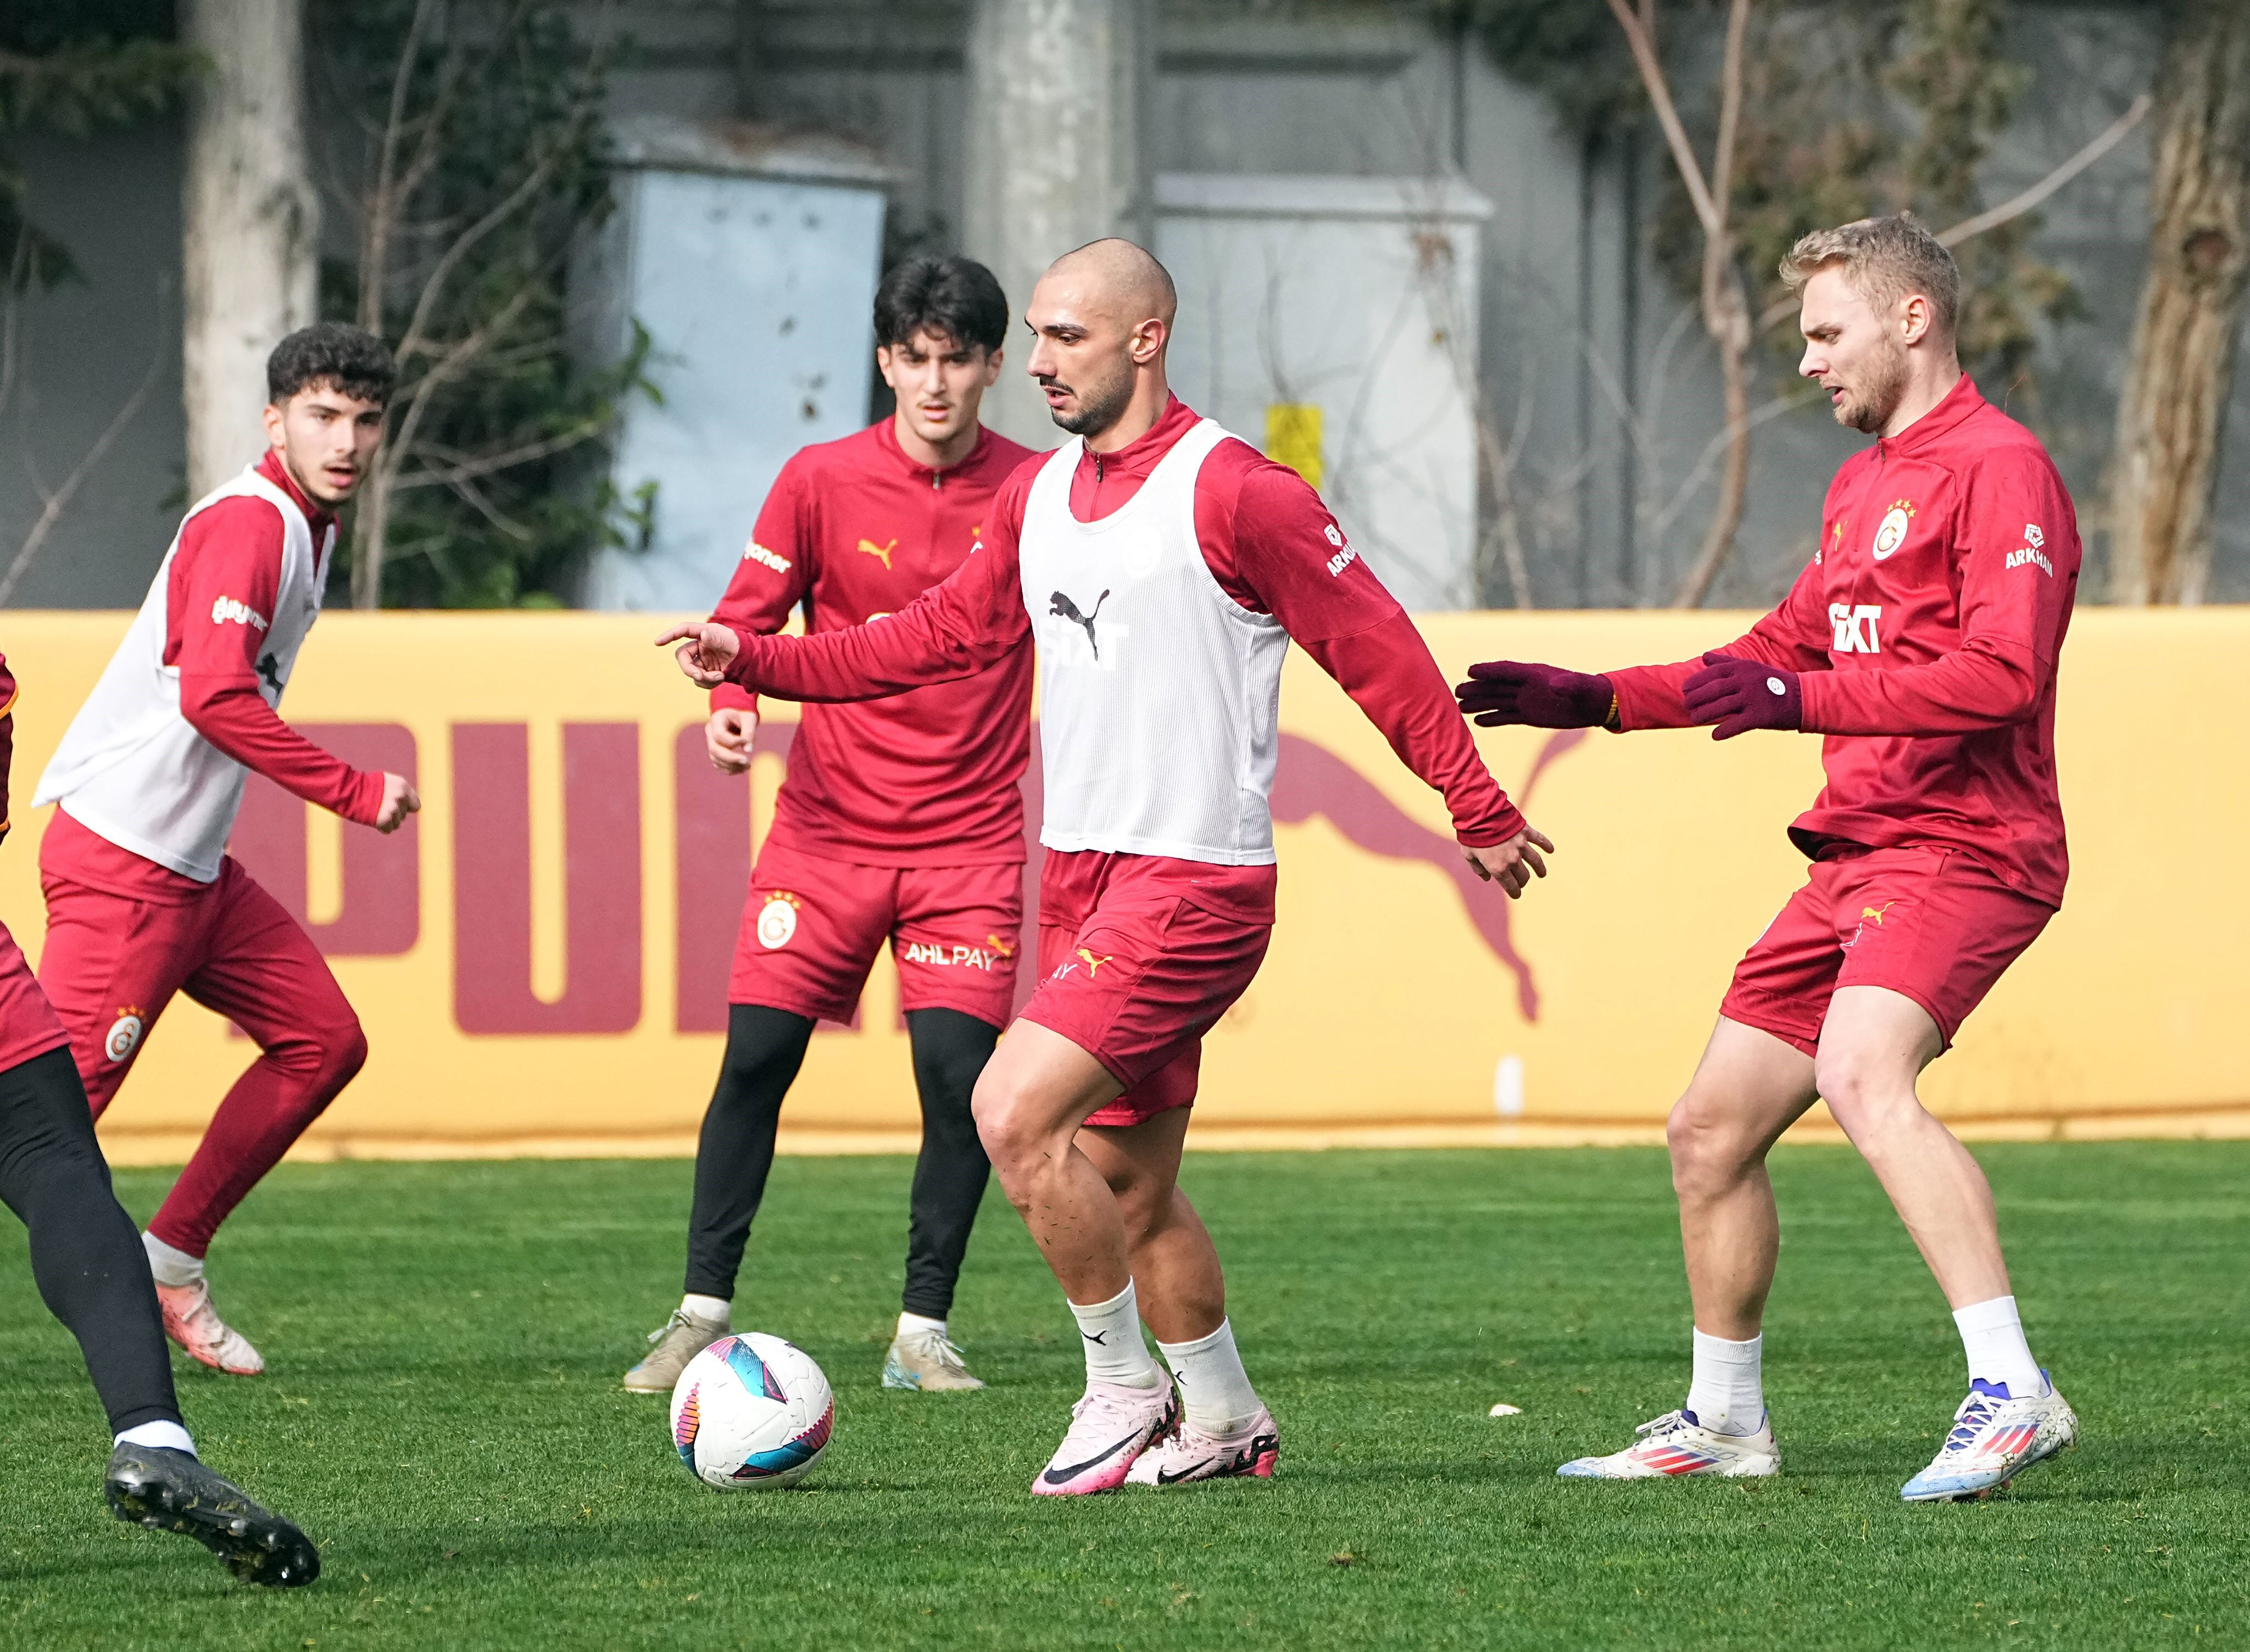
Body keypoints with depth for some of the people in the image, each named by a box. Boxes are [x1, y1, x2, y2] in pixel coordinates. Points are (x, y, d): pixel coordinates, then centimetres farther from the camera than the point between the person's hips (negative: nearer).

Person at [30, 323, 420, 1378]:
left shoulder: (301, 527, 15)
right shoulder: (249, 522, -15)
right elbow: (214, 694, -27)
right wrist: (357, 795, -22)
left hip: (192, 868, 10)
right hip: (120, 857, -10)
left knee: (321, 1041, 8)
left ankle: (169, 1261, 13)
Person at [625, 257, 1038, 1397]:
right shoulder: (823, 481, -3)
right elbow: (751, 615, 3)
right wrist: (731, 699, -16)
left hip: (971, 838, 0)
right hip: (827, 823, 0)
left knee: (959, 1068, -12)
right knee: (755, 1056, -5)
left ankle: (921, 1333, 0)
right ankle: (702, 1313, 7)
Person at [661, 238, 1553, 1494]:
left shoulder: (1231, 491, -11)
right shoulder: (1038, 497, 12)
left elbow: (1376, 648, -8)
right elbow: (945, 636, 18)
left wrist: (1481, 812, -5)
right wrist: (758, 663, 8)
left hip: (1194, 879, -8)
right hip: (1084, 872, 8)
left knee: (1015, 1112, -19)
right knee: (1129, 1187, 12)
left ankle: (1127, 1390, -5)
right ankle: (1227, 1423, 27)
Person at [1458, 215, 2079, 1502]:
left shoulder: (2000, 466, -10)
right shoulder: (1864, 485, 21)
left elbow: (2002, 672, -23)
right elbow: (1783, 652, 31)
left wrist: (1802, 701, -27)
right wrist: (1592, 700, 24)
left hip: (1965, 851, -10)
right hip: (1858, 855, 10)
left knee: (1862, 1077, -33)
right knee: (1712, 1132, 12)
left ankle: (2013, 1394, -37)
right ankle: (1724, 1421, 27)